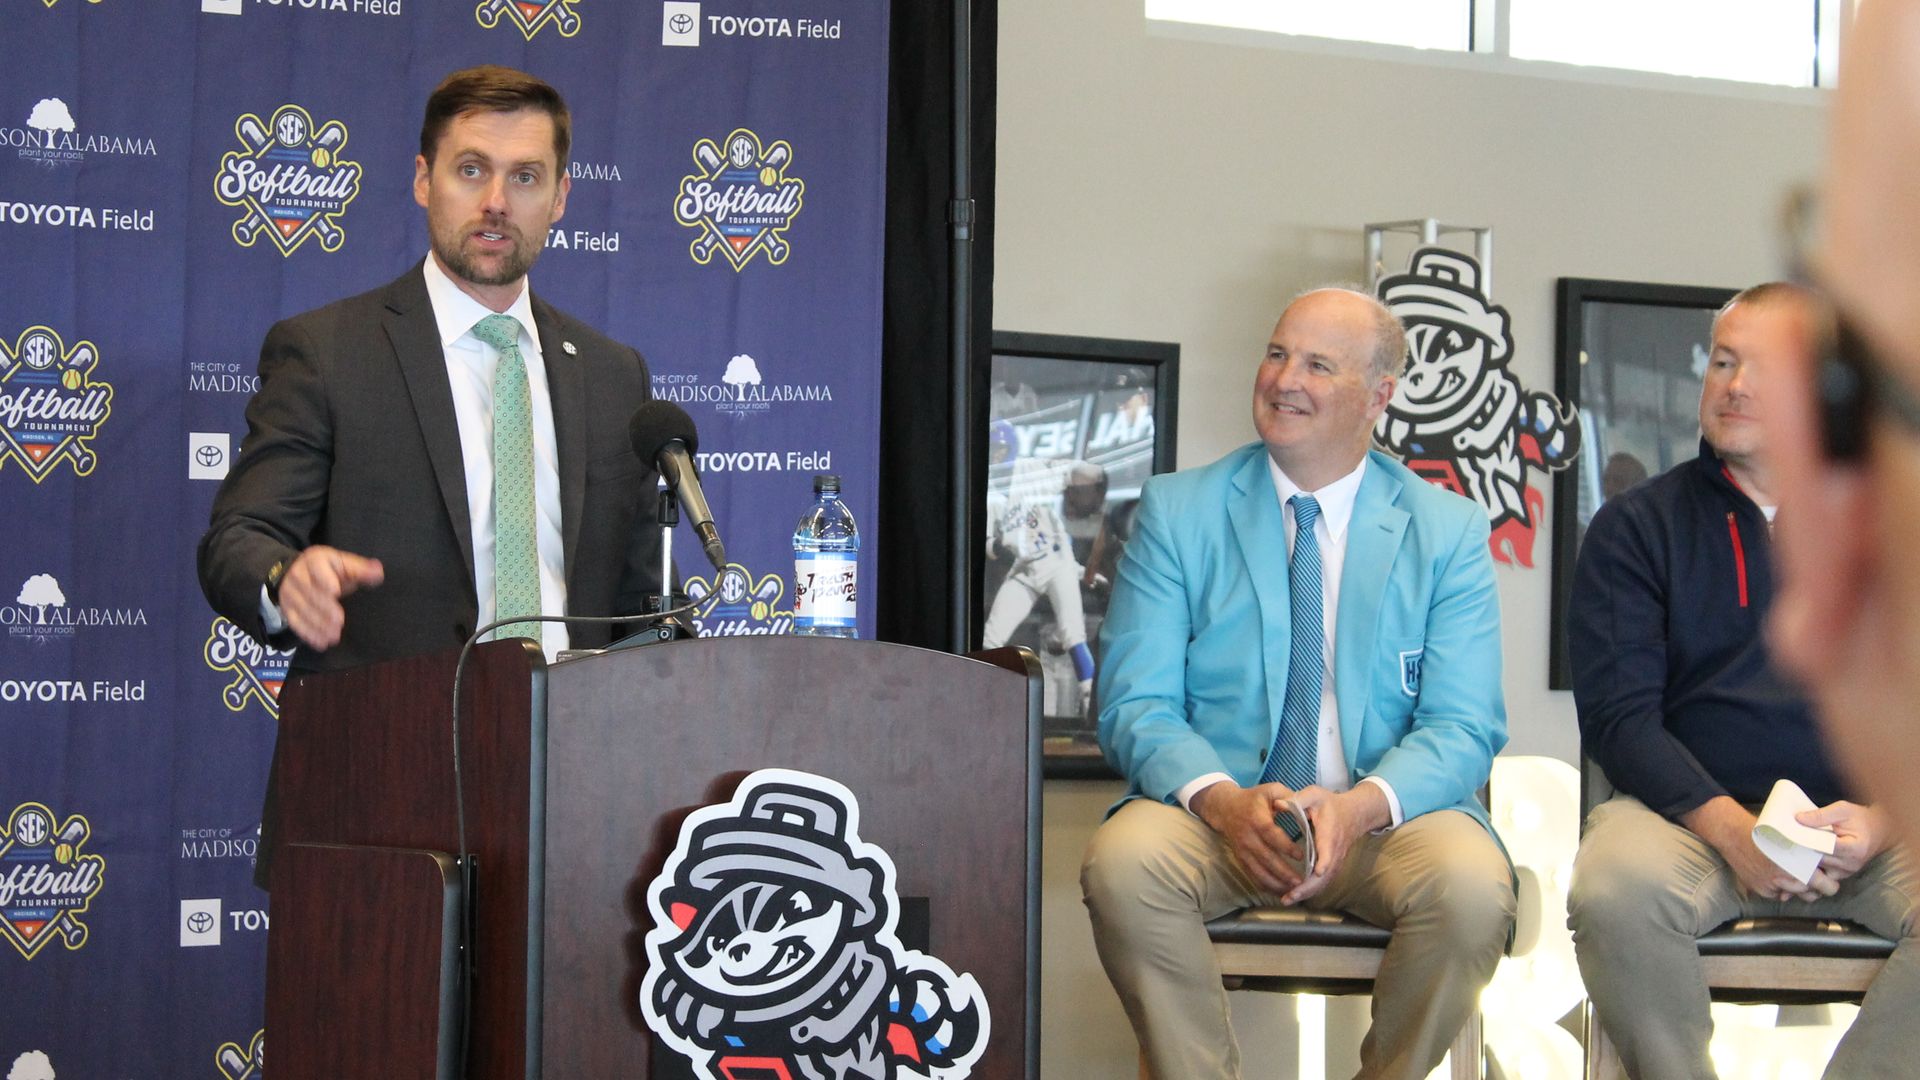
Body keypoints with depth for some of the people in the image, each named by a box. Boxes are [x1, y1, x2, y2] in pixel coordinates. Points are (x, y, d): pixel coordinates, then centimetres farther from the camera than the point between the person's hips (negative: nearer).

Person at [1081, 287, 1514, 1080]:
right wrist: (1220, 799, -22)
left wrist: (1363, 805, -23)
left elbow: (1465, 727, -2)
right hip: (1218, 811, 0)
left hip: (1384, 818, 0)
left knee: (1472, 884, -32)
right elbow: (1134, 703, -1)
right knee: (1123, 861, -32)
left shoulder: (1448, 531, 5)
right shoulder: (1176, 512, 5)